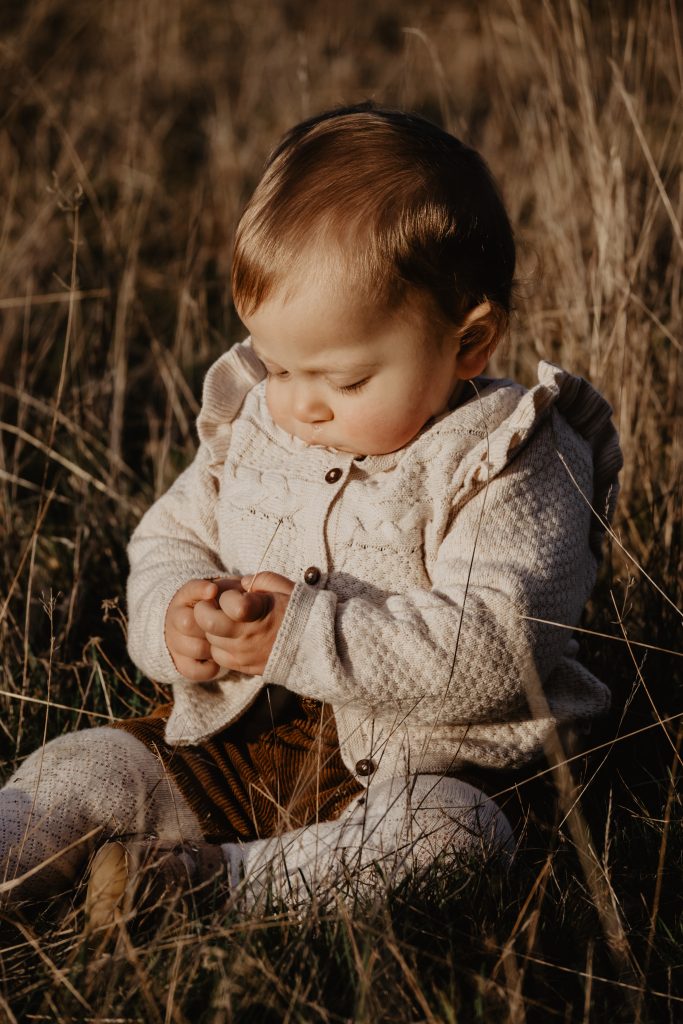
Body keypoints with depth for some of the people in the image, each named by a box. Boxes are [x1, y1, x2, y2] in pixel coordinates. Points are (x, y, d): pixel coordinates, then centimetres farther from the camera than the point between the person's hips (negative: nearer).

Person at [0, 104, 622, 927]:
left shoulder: (509, 466, -15)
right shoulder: (252, 425, 5)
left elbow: (493, 650, -26)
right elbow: (169, 542, 14)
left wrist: (304, 634, -28)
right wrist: (175, 620, -11)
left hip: (432, 765, -6)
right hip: (242, 740, 6)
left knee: (445, 832, -36)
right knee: (83, 770, -6)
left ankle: (210, 883, -40)